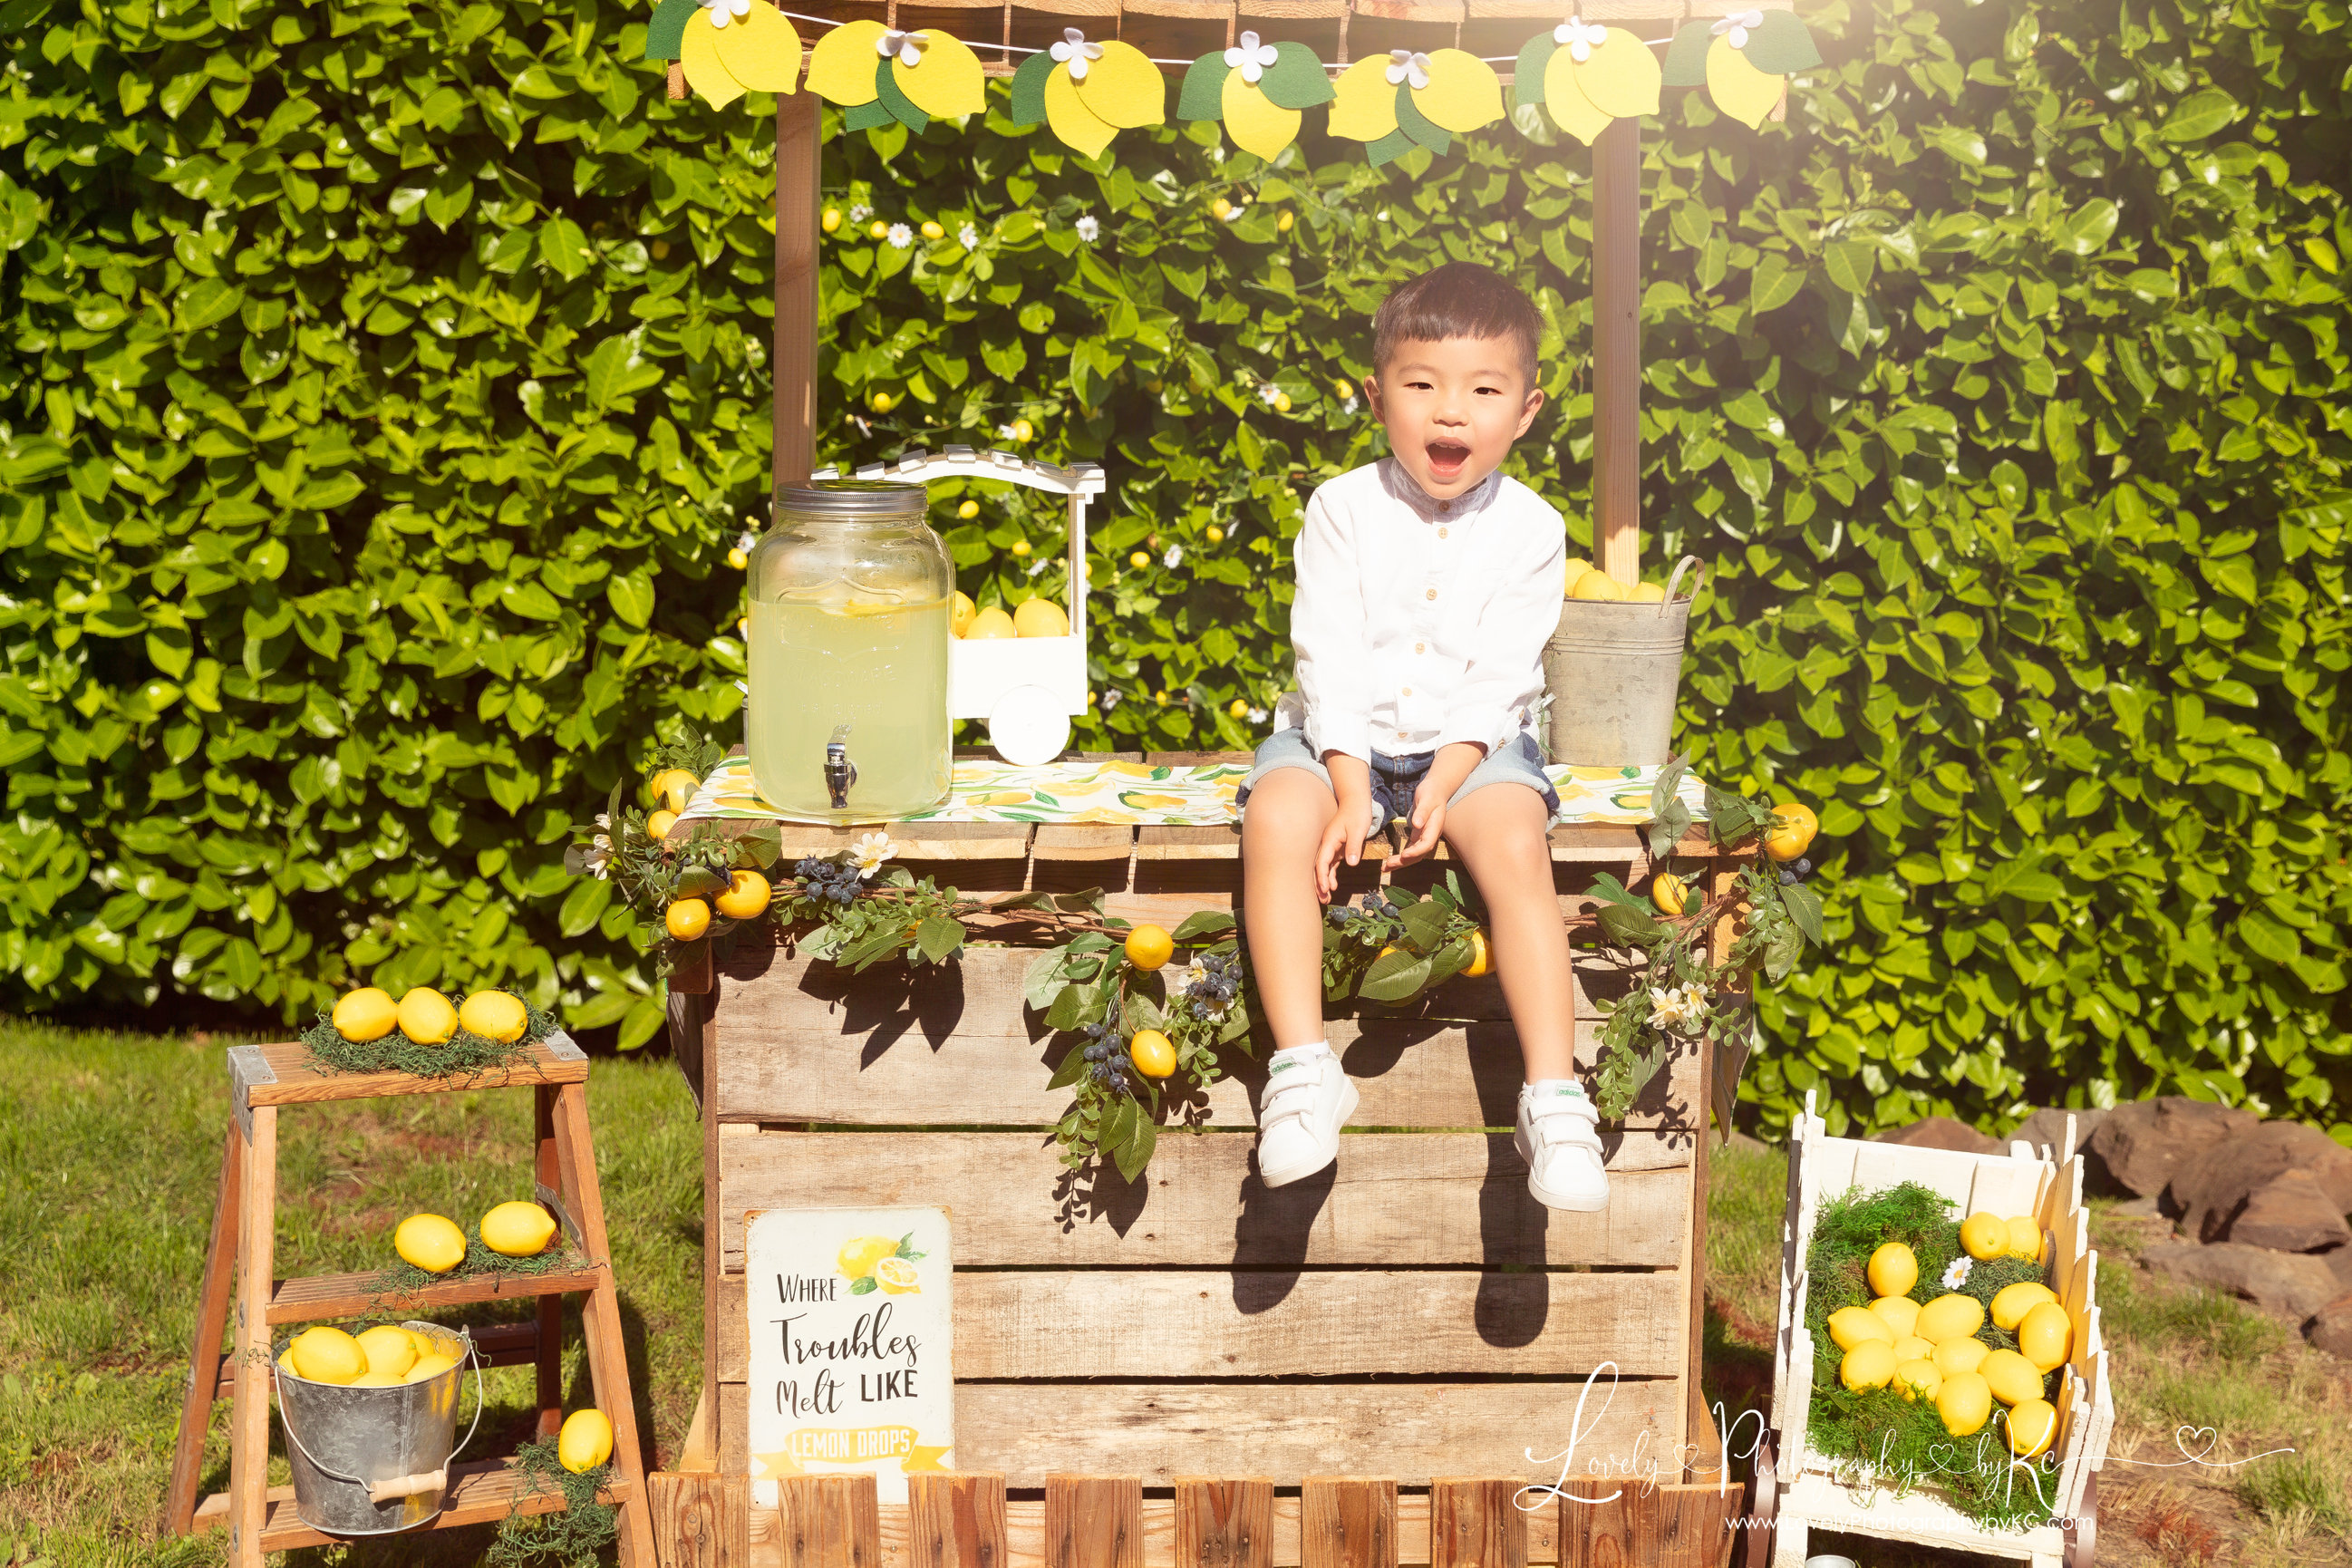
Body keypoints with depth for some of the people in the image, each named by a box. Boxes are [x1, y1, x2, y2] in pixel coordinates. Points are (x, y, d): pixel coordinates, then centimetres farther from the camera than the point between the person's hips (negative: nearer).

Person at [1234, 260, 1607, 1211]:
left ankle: (1553, 1097, -28)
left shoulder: (1529, 528, -1)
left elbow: (1503, 675, -5)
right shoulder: (1343, 509, -2)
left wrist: (1448, 779, -19)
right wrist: (1351, 785, -18)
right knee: (1276, 819, -29)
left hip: (1472, 741, 0)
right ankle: (1302, 1069, -27)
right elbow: (1330, 656, -7)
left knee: (1515, 844, -30)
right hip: (1344, 736, 1)